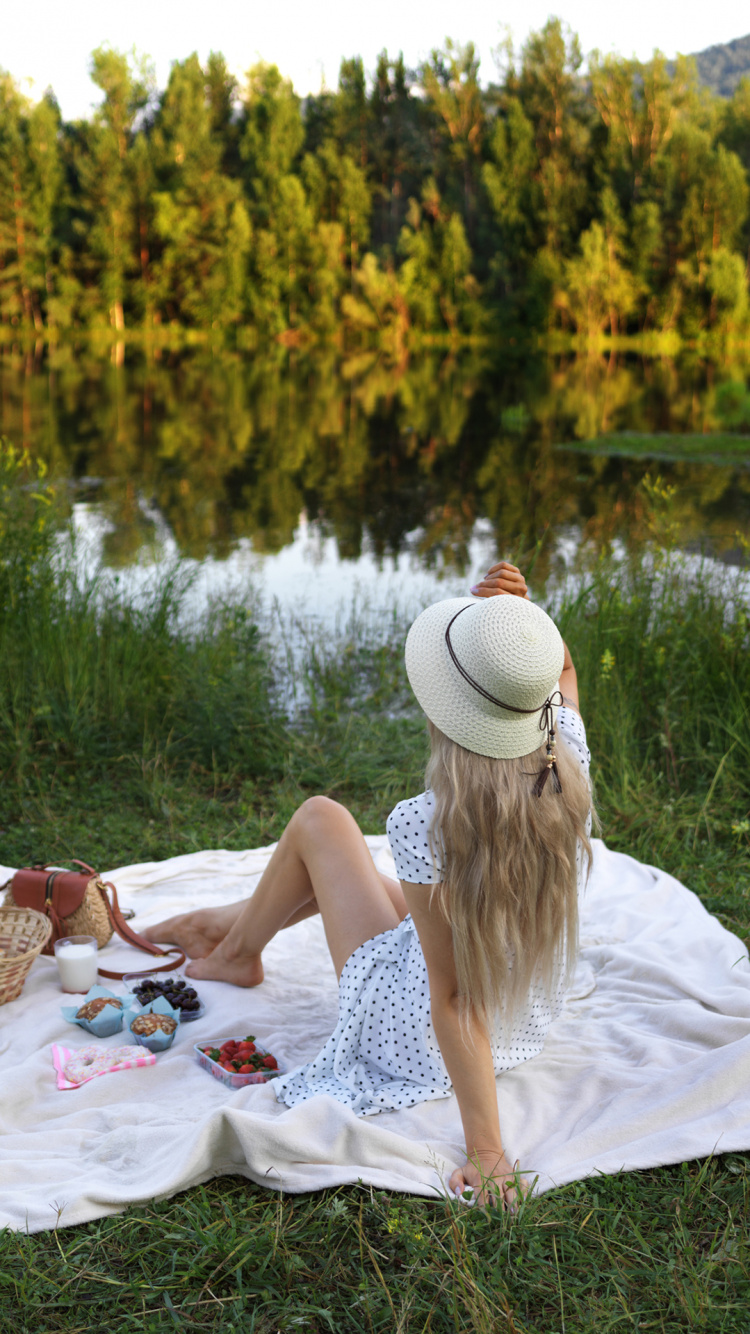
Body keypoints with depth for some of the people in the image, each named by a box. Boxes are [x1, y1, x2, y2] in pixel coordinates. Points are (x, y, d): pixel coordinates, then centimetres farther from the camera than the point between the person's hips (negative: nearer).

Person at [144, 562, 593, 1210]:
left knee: (319, 818, 9)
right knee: (352, 865, 25)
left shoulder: (428, 828, -36)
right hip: (529, 1029, 6)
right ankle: (232, 921, 54)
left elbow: (453, 999, -31)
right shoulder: (570, 769, -20)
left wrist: (485, 1149, -28)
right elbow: (563, 671, 1)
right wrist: (522, 617, -18)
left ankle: (239, 951, 38)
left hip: (424, 1045, -5)